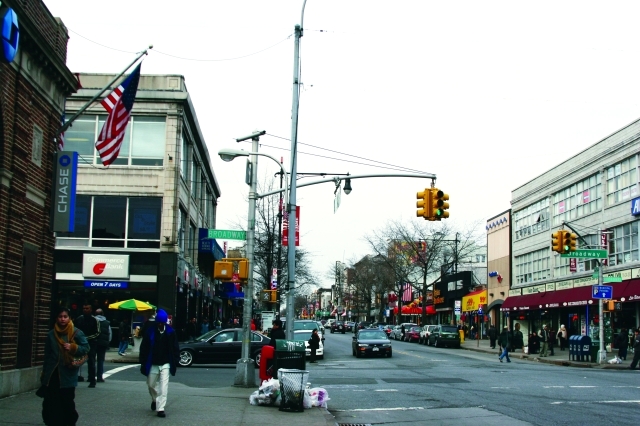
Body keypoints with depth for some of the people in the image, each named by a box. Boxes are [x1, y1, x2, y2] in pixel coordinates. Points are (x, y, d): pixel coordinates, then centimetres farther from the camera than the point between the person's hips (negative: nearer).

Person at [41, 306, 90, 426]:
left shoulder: (76, 333, -4)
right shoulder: (51, 334, 5)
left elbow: (86, 348, -2)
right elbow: (47, 355, 11)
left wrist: (73, 348, -18)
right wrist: (44, 373, 12)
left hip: (67, 375, -3)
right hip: (52, 374, 3)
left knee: (67, 402, 3)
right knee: (50, 403, 3)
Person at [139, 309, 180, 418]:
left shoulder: (171, 332, -5)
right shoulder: (150, 332, -7)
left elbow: (175, 348, 3)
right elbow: (144, 348, -2)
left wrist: (175, 362, 0)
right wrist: (143, 362, -3)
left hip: (165, 364, -1)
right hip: (153, 364, 1)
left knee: (163, 387, -9)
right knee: (151, 384, 15)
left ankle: (160, 408, -6)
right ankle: (154, 400, 44)